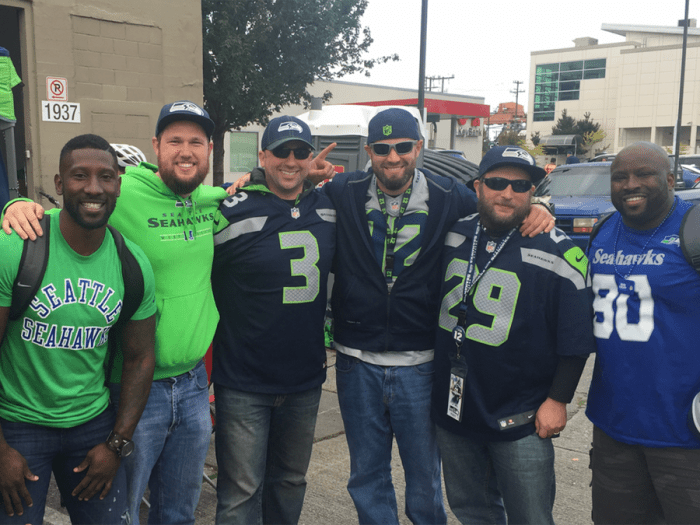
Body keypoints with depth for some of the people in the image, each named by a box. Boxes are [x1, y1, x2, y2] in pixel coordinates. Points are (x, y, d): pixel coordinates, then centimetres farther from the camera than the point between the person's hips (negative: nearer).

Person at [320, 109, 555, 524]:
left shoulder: (448, 197, -3)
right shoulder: (343, 193, -3)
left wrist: (537, 208, -11)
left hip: (419, 364, -1)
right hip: (357, 362, 1)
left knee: (424, 475, 16)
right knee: (367, 476, 17)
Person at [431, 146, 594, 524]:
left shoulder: (558, 255, -12)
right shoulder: (454, 236, 2)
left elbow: (575, 340, -7)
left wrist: (557, 400, -7)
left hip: (521, 422, -4)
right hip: (452, 408, 5)